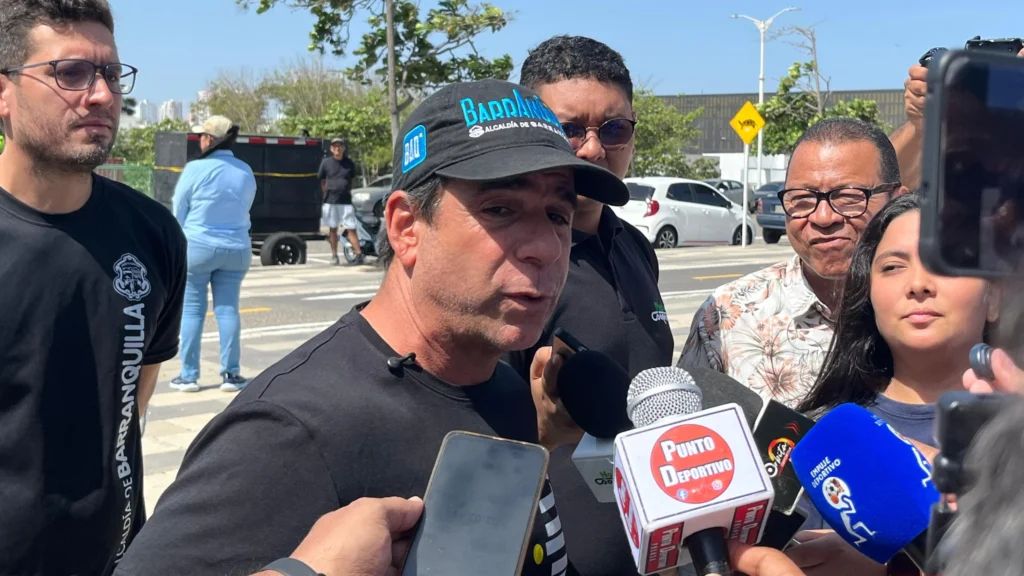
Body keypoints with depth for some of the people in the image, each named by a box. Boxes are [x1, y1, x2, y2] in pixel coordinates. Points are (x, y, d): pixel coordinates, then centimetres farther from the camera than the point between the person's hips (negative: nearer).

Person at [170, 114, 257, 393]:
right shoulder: (245, 172, 2)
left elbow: (179, 211, -3)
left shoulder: (196, 169, -11)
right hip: (236, 249, 4)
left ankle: (189, 375, 9)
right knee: (228, 309, 7)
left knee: (192, 310, 5)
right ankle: (230, 374, 8)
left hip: (198, 247, -3)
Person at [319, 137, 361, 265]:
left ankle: (359, 254, -7)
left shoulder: (349, 163, 6)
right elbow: (321, 181, 9)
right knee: (332, 229, 6)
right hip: (330, 201, 0)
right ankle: (334, 255, 12)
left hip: (346, 201, 0)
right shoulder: (326, 162, 1)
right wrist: (327, 193, 6)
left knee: (351, 229, -5)